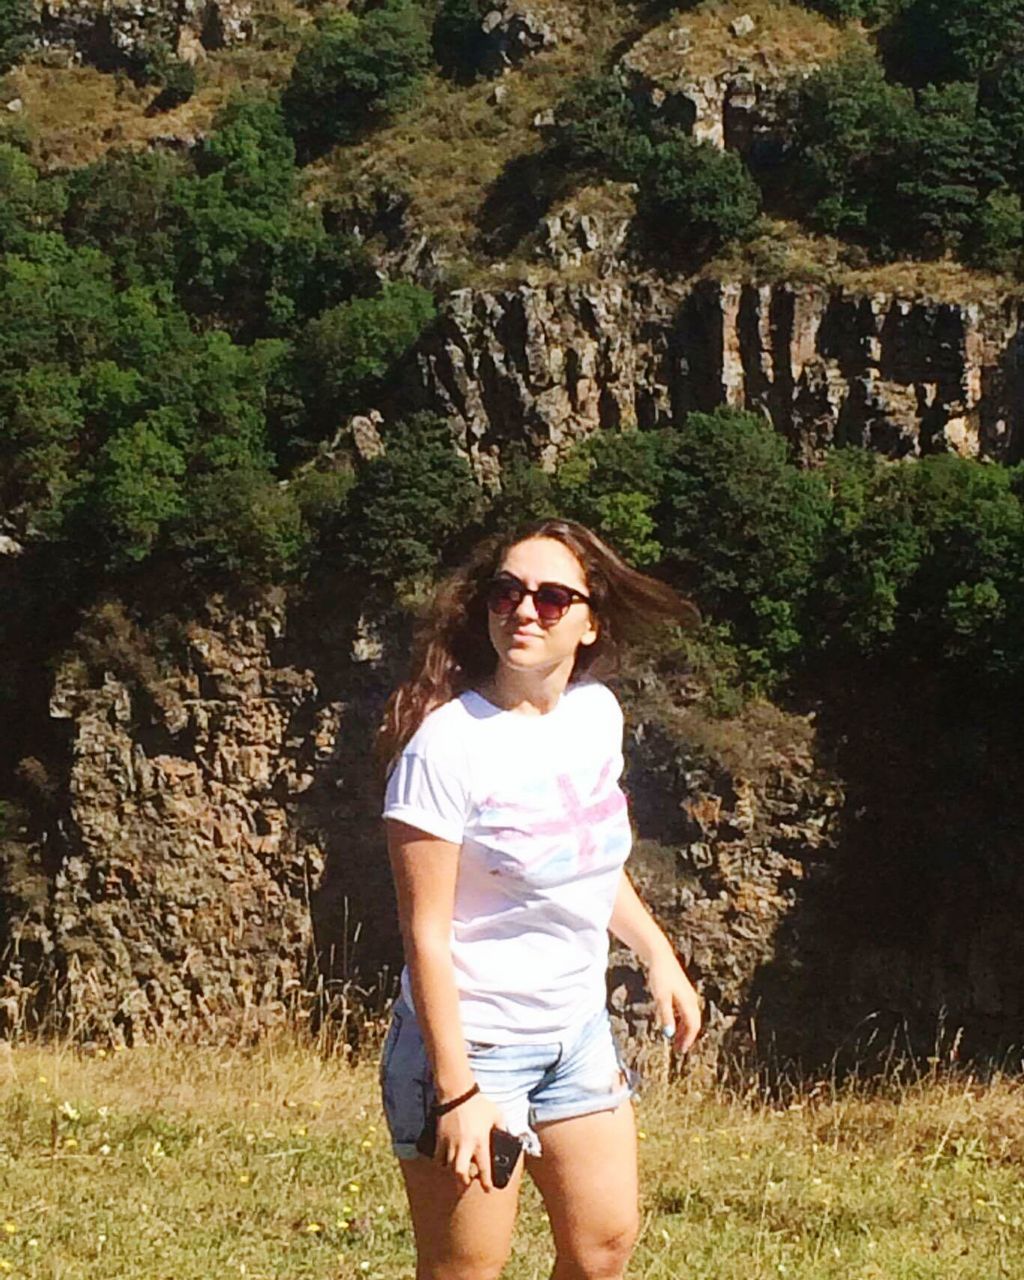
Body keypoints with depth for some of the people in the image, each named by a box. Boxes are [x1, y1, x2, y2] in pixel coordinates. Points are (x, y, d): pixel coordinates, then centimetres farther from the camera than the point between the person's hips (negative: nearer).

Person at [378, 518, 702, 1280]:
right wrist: (458, 1092, -21)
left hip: (578, 1028, 7)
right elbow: (427, 936, -20)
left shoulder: (597, 711, 0)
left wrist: (659, 956, 16)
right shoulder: (448, 744, -21)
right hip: (473, 1039, -7)